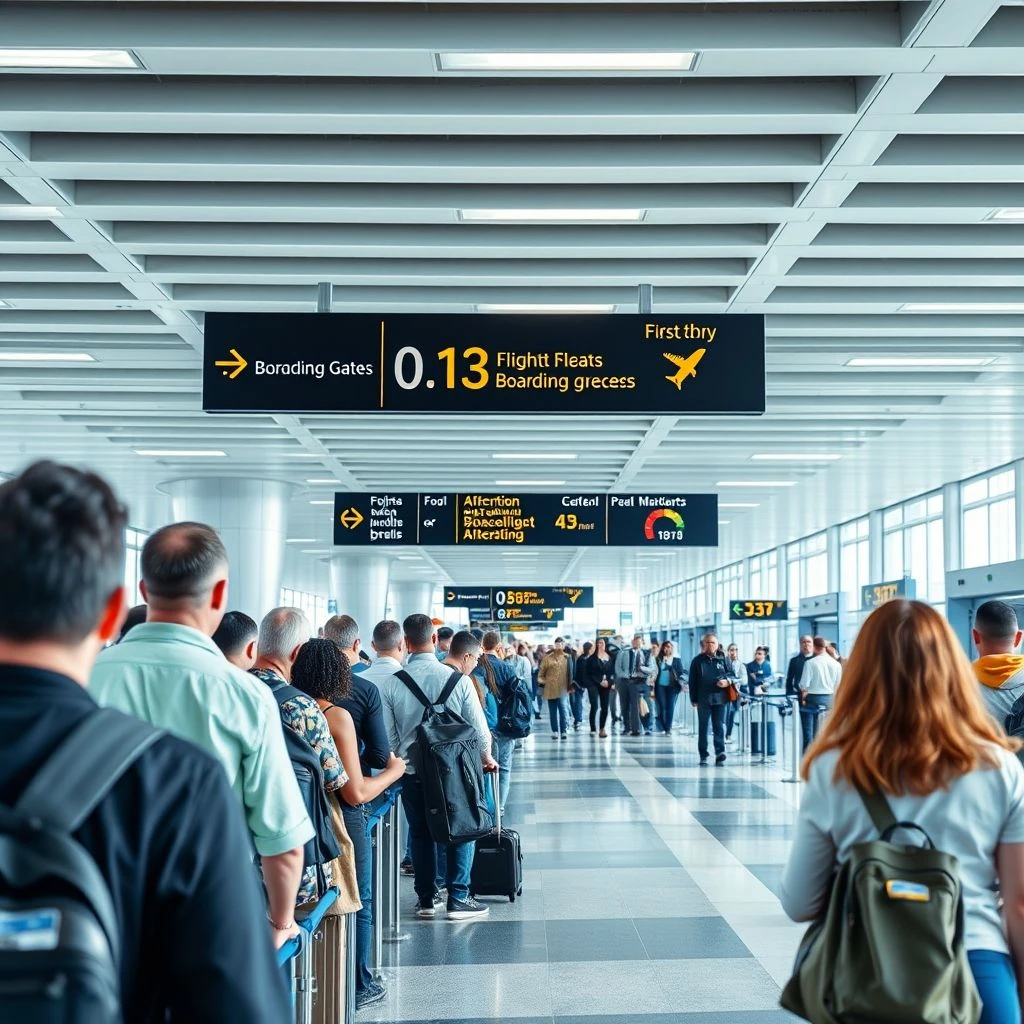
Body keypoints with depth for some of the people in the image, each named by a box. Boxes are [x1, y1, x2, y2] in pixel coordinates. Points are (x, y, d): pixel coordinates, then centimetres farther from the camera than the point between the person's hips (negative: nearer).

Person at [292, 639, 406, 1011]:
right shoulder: (336, 716, -20)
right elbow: (356, 793, -20)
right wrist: (393, 771, -4)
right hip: (342, 822, -5)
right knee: (357, 903, 14)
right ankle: (357, 986, 25)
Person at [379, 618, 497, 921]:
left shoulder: (391, 684, -8)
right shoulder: (458, 680, -12)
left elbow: (389, 736, -2)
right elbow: (479, 728, -5)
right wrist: (486, 758, 14)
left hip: (411, 771, 2)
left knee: (420, 834, 16)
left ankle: (426, 900, 24)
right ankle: (458, 900, 14)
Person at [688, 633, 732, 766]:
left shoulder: (722, 660, 8)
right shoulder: (697, 661, 4)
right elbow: (692, 681, 3)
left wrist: (727, 682, -10)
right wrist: (694, 699, -3)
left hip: (719, 698, 1)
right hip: (703, 699, -1)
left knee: (719, 727, -4)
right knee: (703, 728, 5)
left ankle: (720, 752, -7)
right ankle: (703, 756, 9)